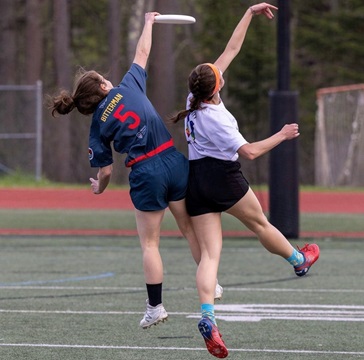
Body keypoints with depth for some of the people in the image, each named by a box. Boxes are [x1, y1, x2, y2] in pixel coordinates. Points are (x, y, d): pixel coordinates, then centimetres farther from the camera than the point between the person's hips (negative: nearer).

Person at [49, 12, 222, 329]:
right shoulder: (130, 87, 4)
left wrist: (99, 188, 27)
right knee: (191, 229, 17)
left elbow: (106, 171, 5)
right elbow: (142, 52, 20)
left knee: (149, 243, 8)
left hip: (145, 173, -2)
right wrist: (149, 23, 37)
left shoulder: (98, 127, 3)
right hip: (174, 161, 2)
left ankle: (156, 306, 6)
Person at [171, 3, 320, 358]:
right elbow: (250, 151, -17)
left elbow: (231, 49, 5)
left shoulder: (197, 95, -2)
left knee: (209, 253, -2)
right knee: (260, 223, 21)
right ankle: (298, 260, 48)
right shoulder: (215, 119, -23)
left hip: (196, 182, 7)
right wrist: (281, 136, -4)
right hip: (223, 178, -7)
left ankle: (207, 316, -20)